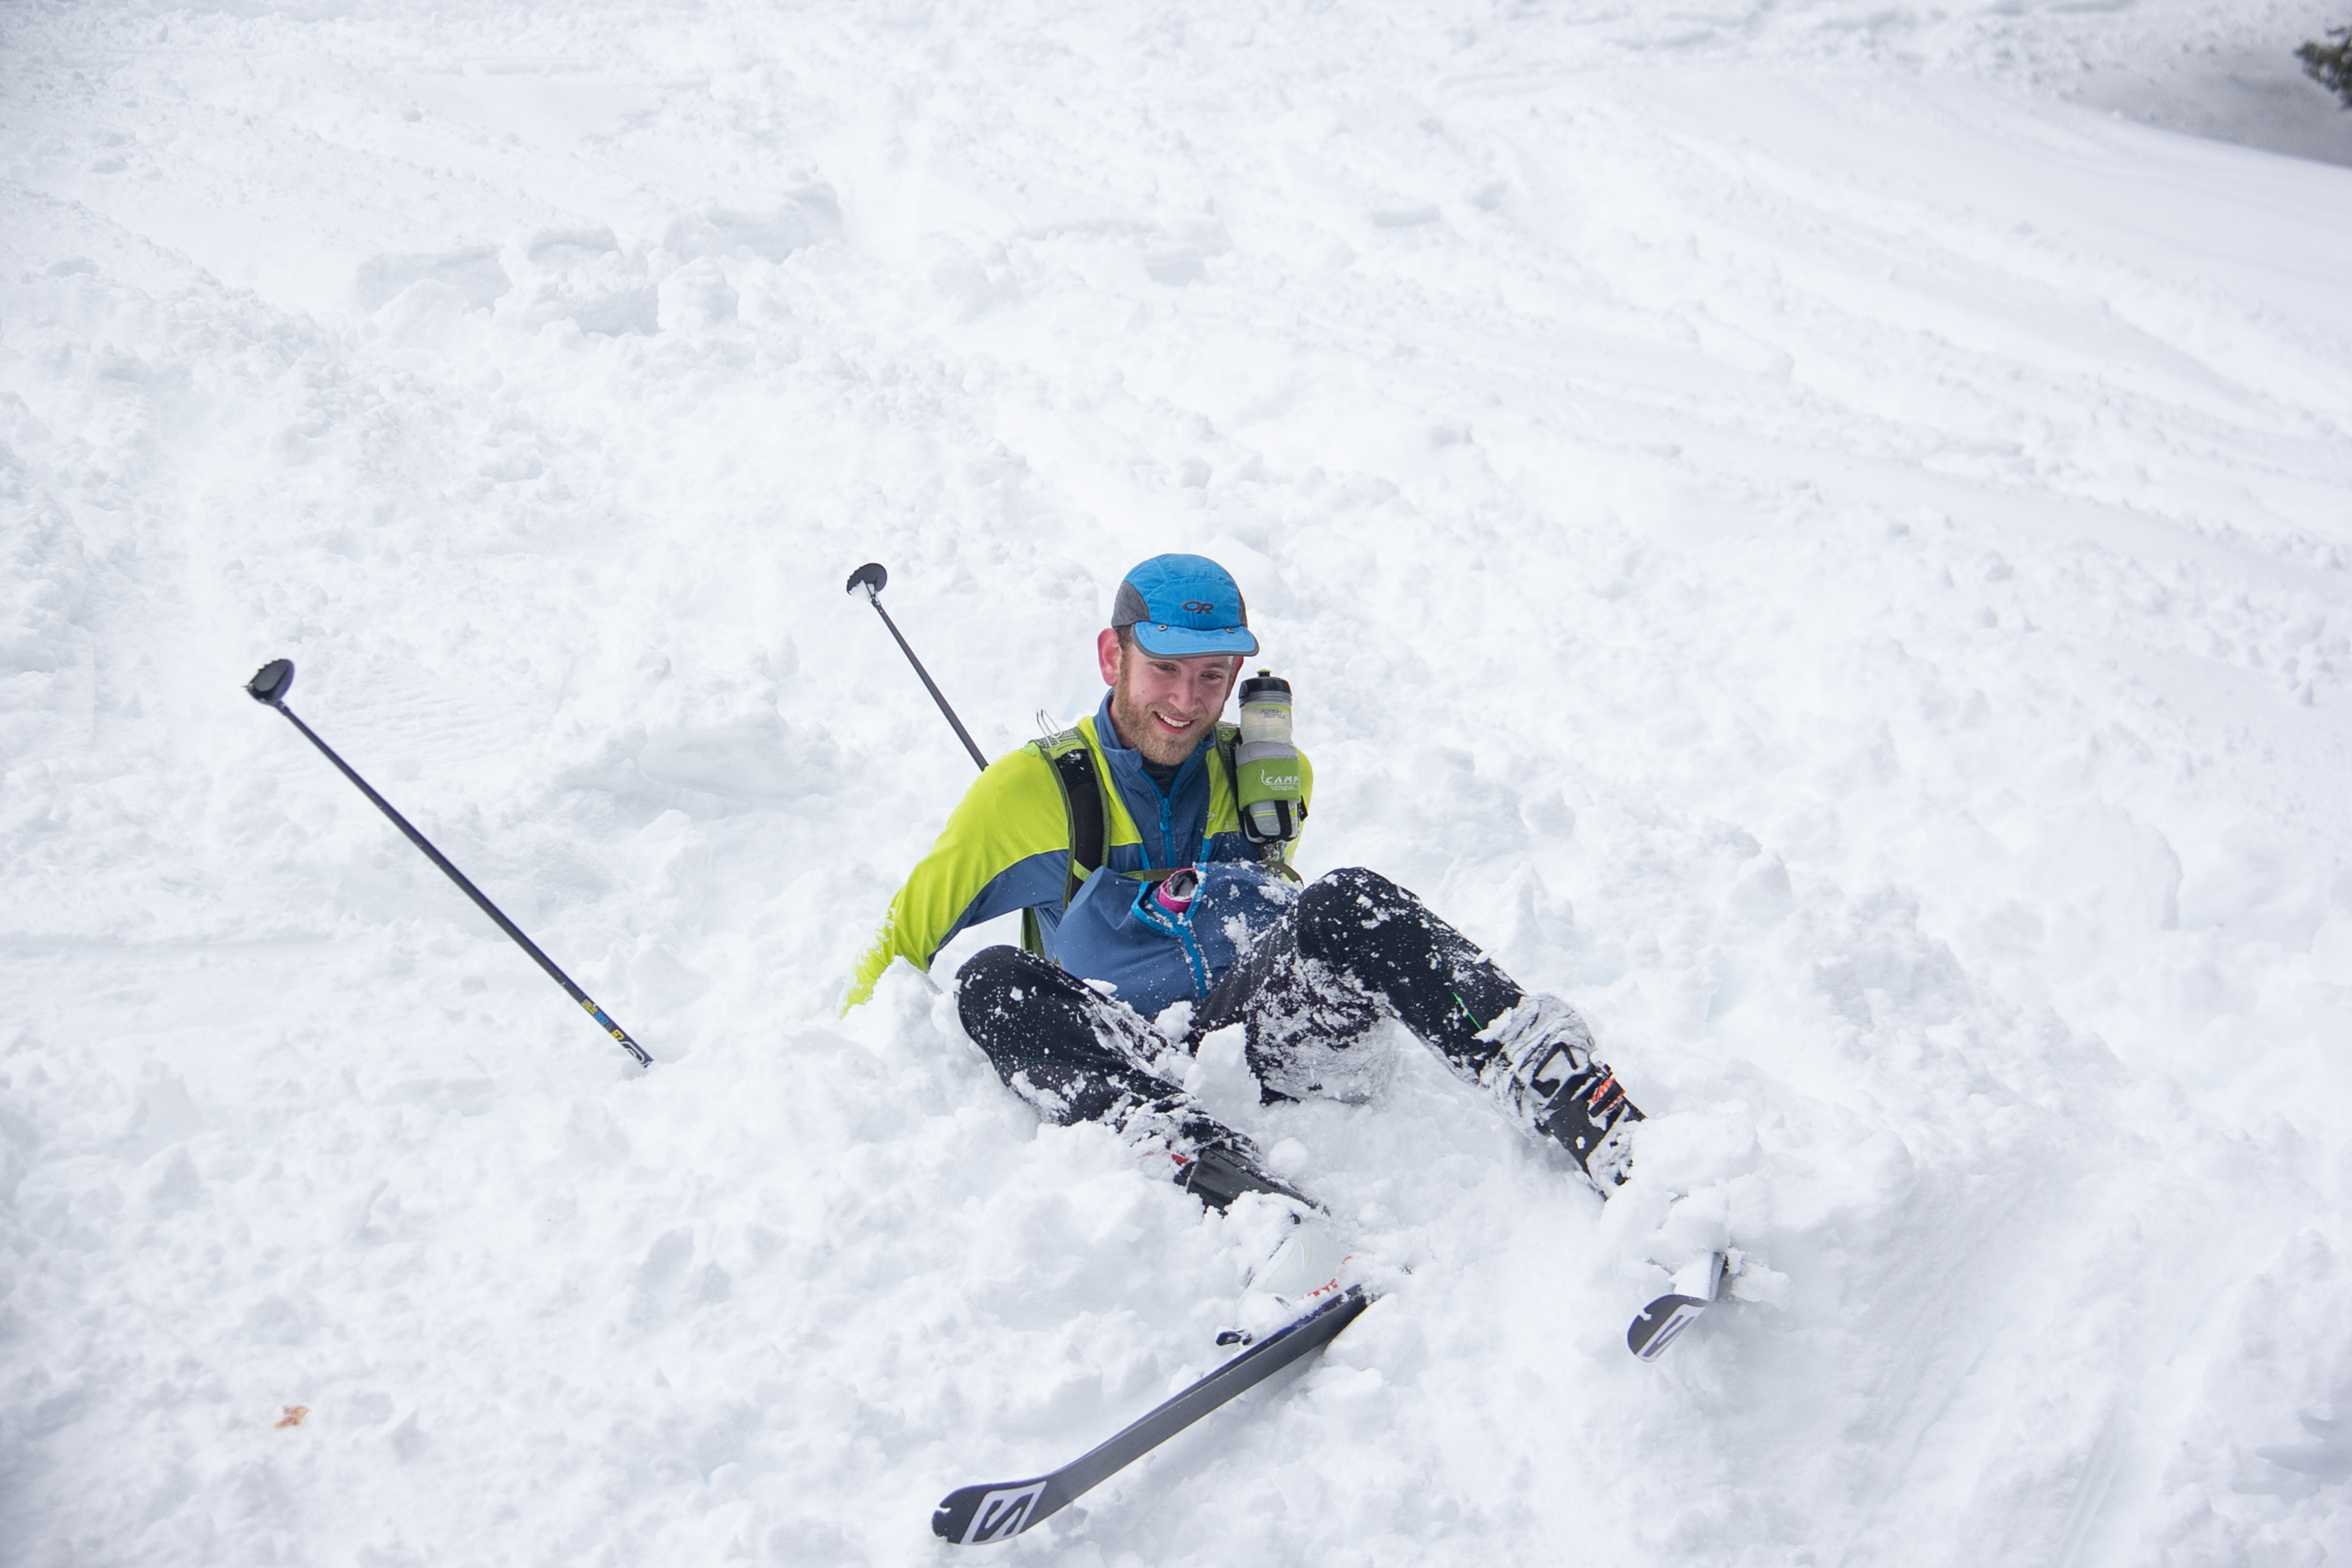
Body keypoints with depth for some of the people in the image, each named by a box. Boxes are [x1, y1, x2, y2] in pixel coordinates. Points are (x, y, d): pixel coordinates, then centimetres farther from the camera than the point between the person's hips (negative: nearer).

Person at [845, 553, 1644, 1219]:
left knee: (1346, 906, -30)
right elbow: (908, 933, 14)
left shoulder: (1271, 779, 16)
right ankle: (1227, 1183, -53)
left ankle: (1602, 1125, -40)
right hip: (1129, 1068, 0)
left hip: (1277, 1042, 1)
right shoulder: (1036, 789, 8)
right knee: (993, 984, -31)